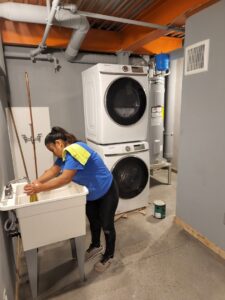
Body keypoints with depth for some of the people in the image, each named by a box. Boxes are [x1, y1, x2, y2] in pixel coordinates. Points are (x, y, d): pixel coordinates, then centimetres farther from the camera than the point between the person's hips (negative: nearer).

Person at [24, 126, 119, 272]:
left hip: (106, 192, -9)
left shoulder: (75, 151, -32)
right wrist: (37, 182, -17)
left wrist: (41, 188, -31)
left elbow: (65, 178, -36)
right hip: (91, 194, 9)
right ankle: (96, 246, 49)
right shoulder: (65, 153, -1)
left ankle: (109, 256, 32)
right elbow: (53, 170, -2)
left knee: (106, 225, 9)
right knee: (93, 221, 25)